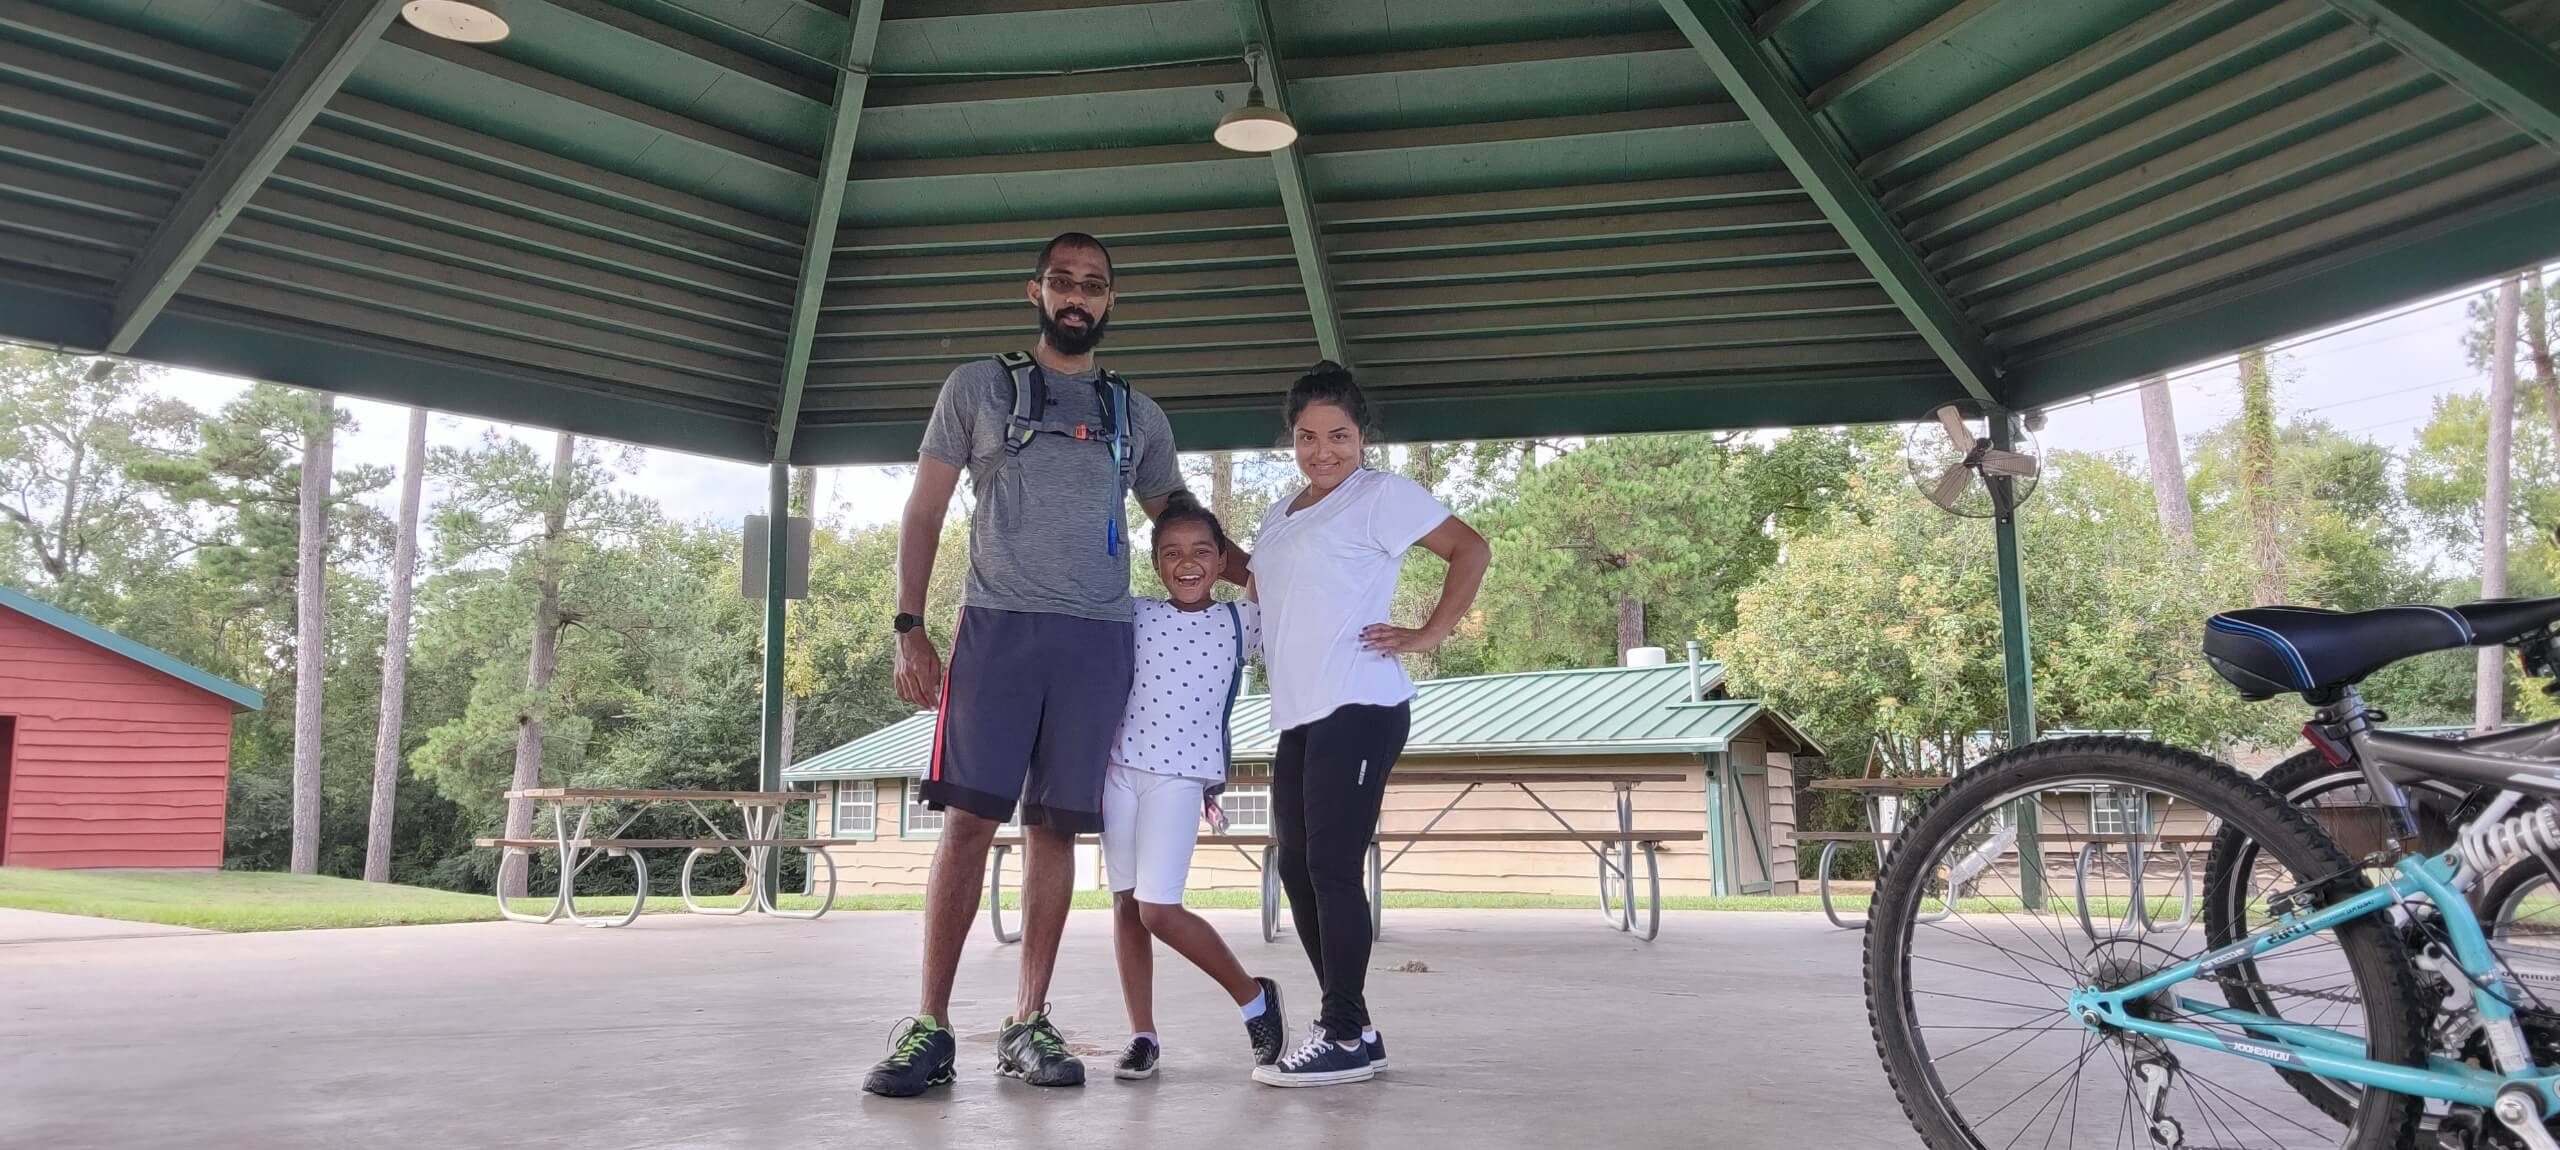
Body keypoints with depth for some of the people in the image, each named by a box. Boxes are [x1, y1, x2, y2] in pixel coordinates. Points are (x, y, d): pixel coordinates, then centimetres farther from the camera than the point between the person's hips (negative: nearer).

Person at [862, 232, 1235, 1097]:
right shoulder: (978, 386, 11)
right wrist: (909, 629, -3)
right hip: (997, 627, -2)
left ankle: (1028, 1024, 9)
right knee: (969, 820, -9)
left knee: (1054, 828, 2)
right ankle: (930, 1026, -3)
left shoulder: (1138, 415, 18)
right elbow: (924, 511, 7)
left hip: (1099, 638, 2)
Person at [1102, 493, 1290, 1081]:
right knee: (1125, 902, 5)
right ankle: (1142, 1034, 16)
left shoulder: (1241, 621, 2)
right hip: (1119, 767, 3)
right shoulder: (1132, 616, 5)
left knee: (1159, 909, -10)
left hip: (1182, 775, -3)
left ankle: (1254, 997, 10)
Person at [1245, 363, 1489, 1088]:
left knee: (1331, 865, -10)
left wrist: (1427, 636, -11)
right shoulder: (1280, 516, 21)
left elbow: (1471, 550, -6)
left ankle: (1348, 1038, -1)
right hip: (1298, 715, 9)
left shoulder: (1382, 495, -2)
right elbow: (1265, 590, 34)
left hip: (1357, 709, -9)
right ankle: (1346, 1029, 17)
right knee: (1296, 868, 8)